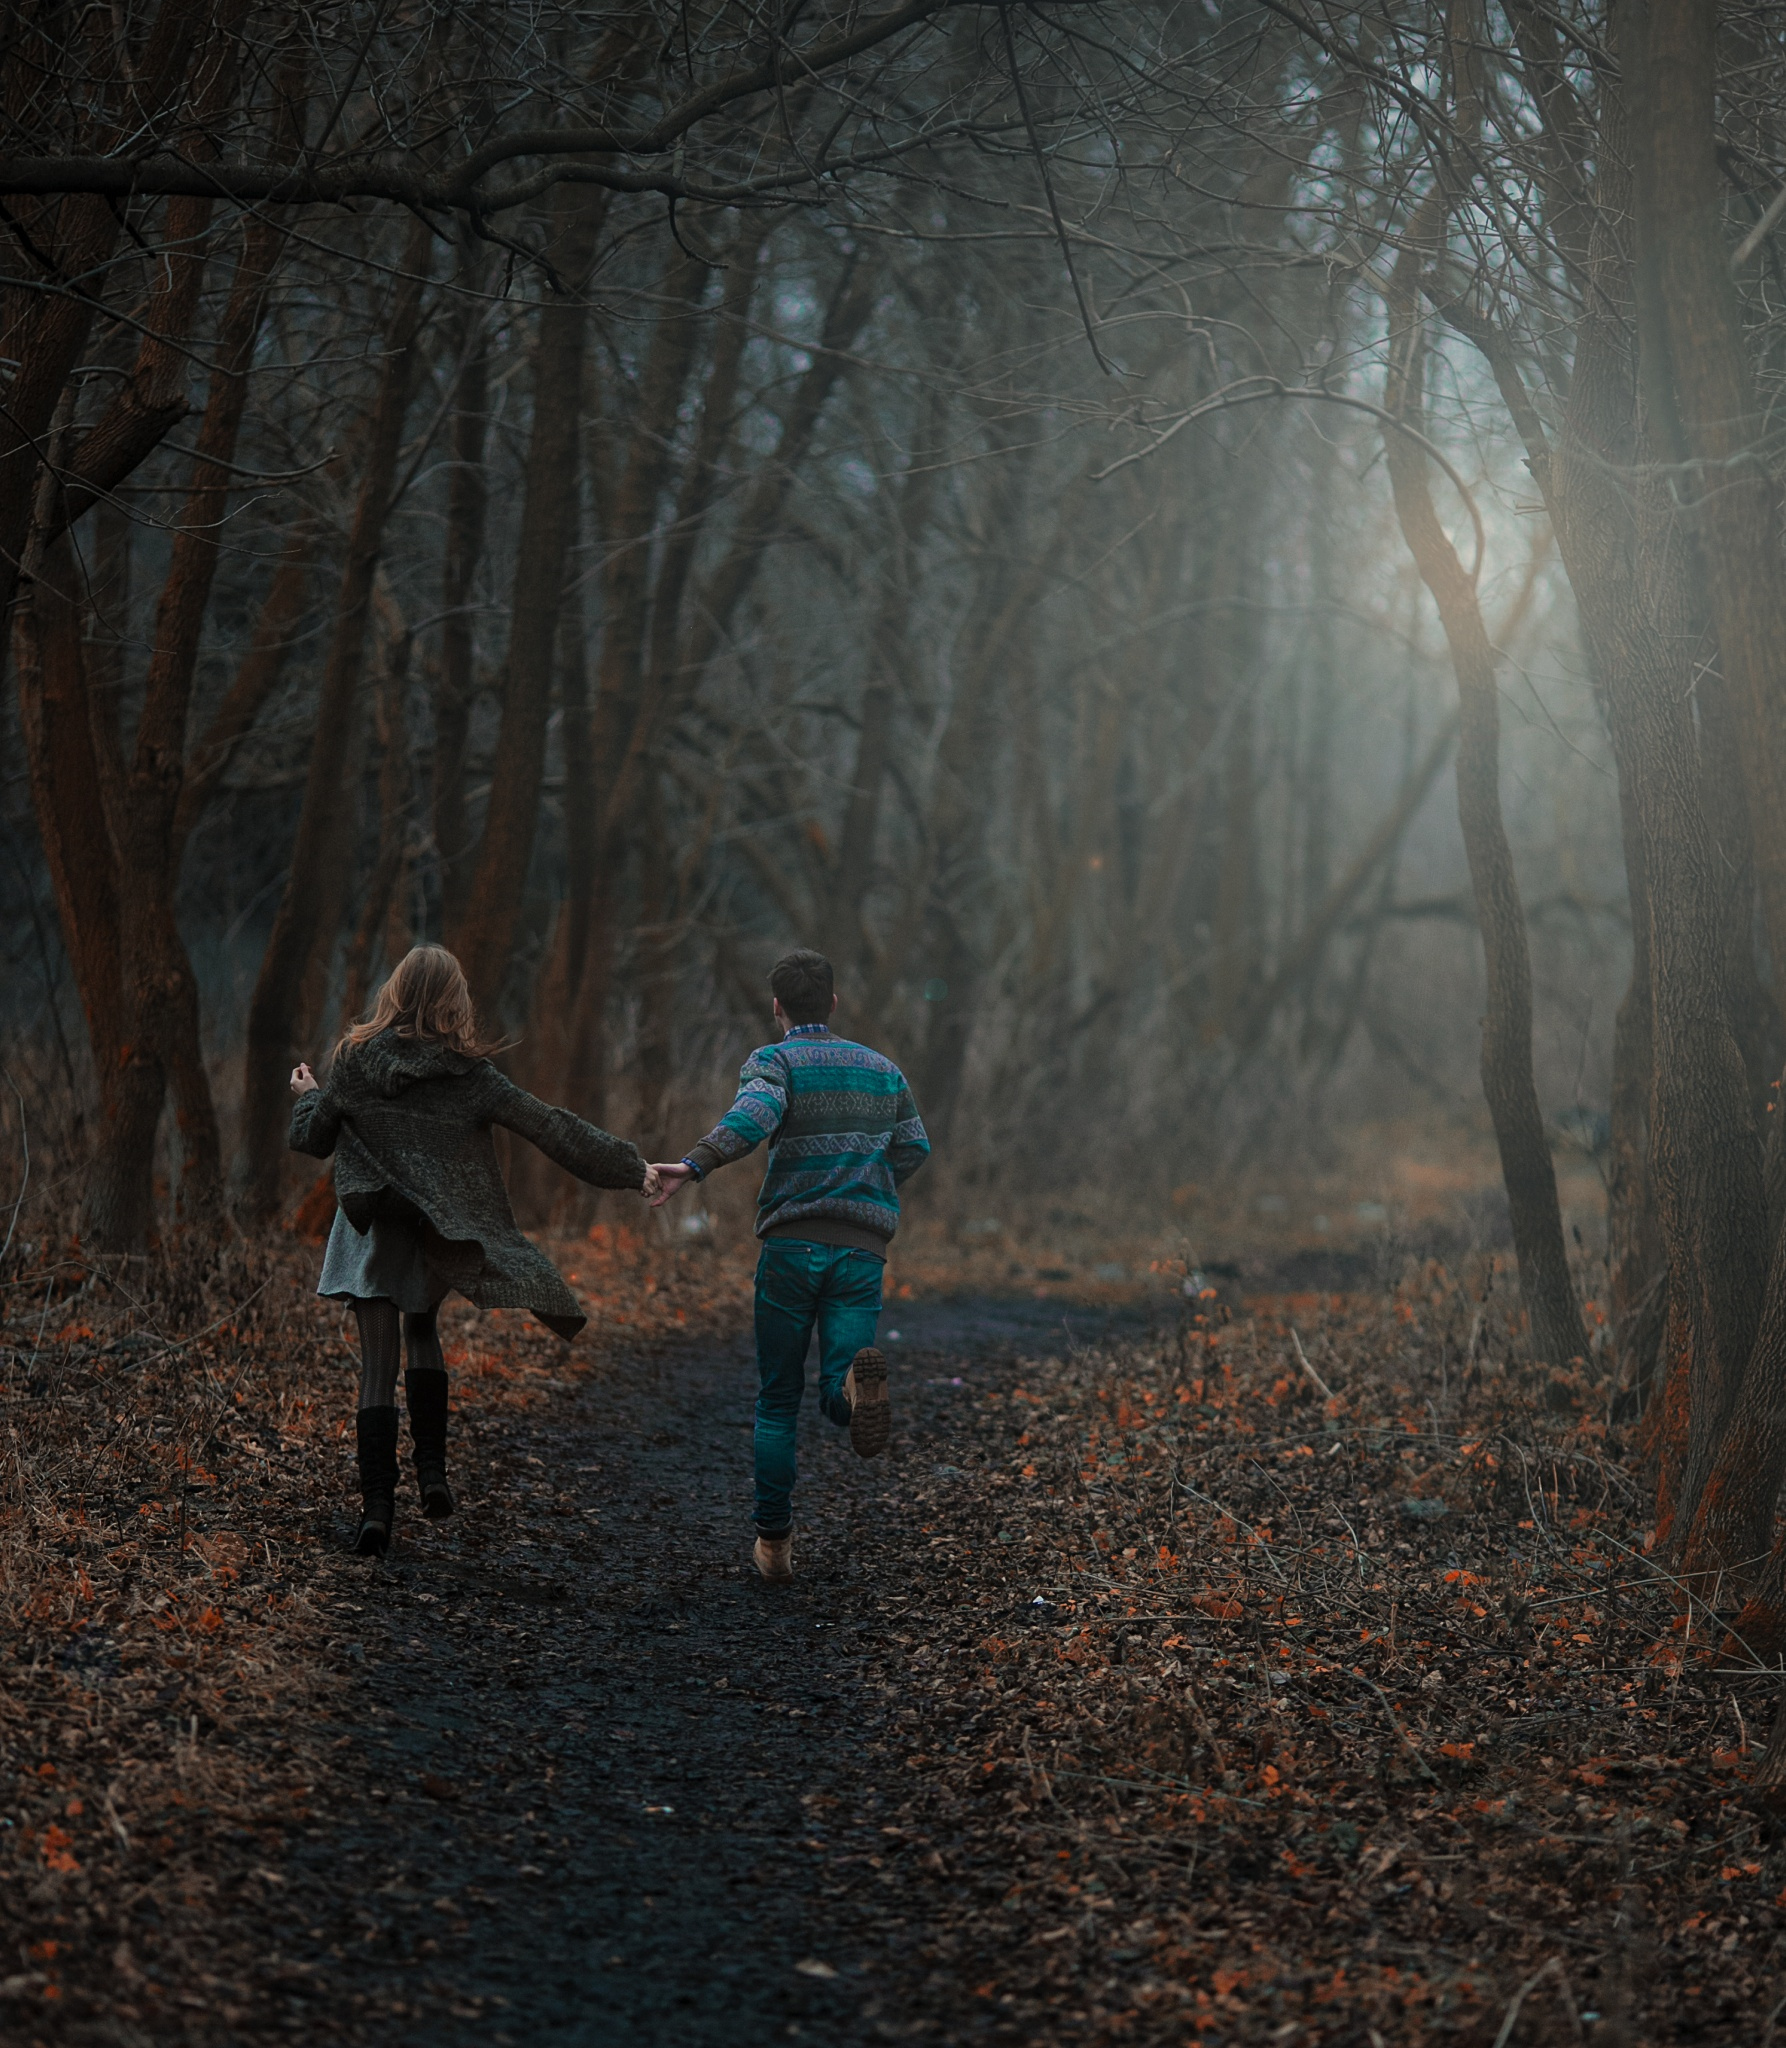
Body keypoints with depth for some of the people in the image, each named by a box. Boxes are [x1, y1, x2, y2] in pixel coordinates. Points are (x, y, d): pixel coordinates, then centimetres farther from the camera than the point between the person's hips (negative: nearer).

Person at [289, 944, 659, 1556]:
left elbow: (310, 1139, 4)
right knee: (422, 1328, 26)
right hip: (439, 1231, 1)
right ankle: (432, 1471, 14)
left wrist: (308, 1096, 26)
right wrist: (630, 1168, 0)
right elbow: (549, 1127, -6)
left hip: (371, 1228, -1)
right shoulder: (469, 1075, -7)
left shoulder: (355, 1061, -5)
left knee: (377, 1367, 1)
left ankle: (377, 1508, -6)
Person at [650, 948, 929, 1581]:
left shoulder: (773, 1061, 0)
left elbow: (752, 1118, -22)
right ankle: (855, 1380, -37)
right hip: (863, 1250, 2)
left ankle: (774, 1539, 9)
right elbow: (913, 1146, 18)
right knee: (837, 1398, 0)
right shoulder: (881, 1068, 15)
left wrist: (693, 1166, -33)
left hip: (792, 1244, -2)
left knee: (778, 1399, 11)